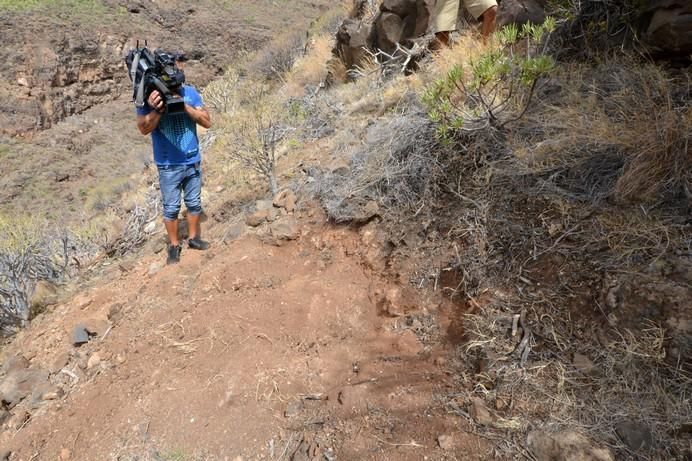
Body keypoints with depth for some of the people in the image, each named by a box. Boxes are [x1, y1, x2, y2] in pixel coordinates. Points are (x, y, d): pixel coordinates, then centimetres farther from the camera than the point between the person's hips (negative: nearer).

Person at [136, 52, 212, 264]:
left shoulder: (190, 92, -2)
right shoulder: (150, 96, -9)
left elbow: (207, 122, -7)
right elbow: (144, 129, -16)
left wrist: (184, 105, -20)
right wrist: (157, 109, -32)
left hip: (193, 162, 3)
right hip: (168, 166, -3)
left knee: (194, 203, 16)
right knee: (171, 208, 9)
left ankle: (193, 237, 35)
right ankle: (174, 245, 25)